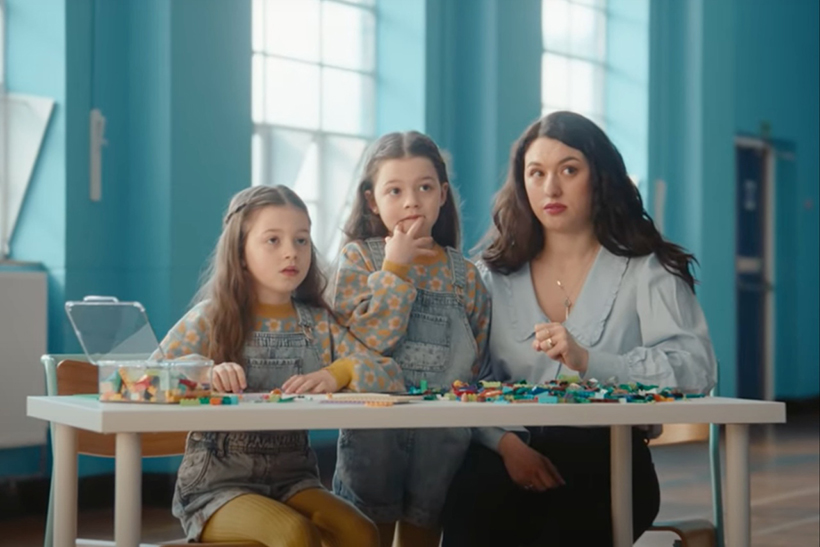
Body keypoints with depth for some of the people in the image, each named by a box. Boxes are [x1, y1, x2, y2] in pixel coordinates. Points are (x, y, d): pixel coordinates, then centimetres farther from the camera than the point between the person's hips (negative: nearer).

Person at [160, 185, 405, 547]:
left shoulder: (318, 323, 10)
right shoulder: (209, 319, -1)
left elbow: (391, 377, 1)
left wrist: (339, 374, -19)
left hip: (293, 479, 4)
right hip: (218, 483, -4)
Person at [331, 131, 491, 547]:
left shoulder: (464, 273, 6)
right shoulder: (358, 258, -3)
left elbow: (477, 360, 11)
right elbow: (364, 341, -17)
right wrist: (396, 268, -17)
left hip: (444, 437, 3)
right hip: (373, 430, -3)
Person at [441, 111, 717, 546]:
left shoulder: (647, 269, 5)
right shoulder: (496, 273, 13)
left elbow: (694, 369, -10)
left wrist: (587, 361, -23)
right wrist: (506, 442, -18)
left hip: (609, 461, -1)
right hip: (511, 456, 1)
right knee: (472, 508, -32)